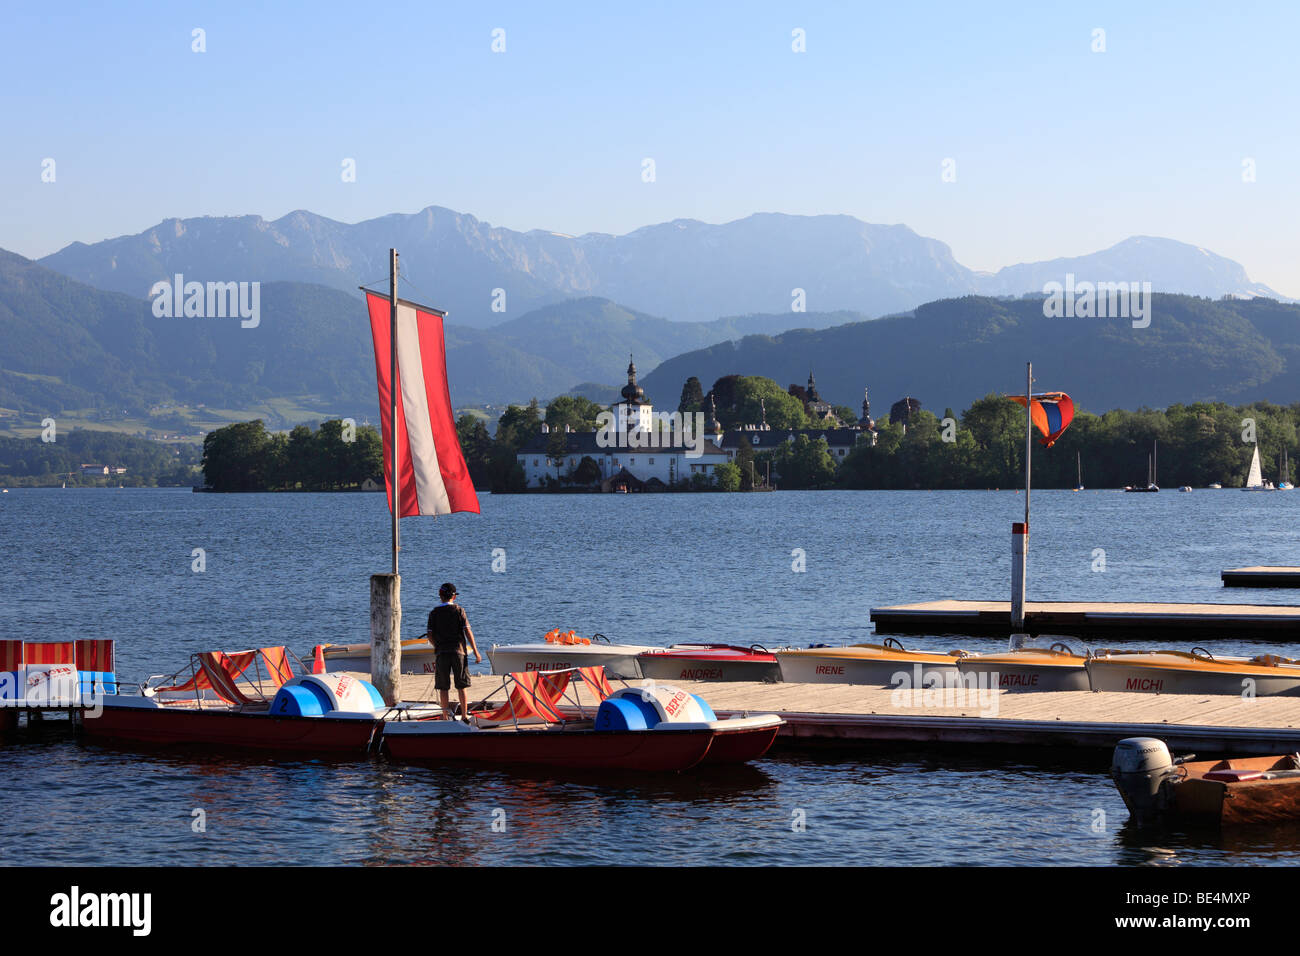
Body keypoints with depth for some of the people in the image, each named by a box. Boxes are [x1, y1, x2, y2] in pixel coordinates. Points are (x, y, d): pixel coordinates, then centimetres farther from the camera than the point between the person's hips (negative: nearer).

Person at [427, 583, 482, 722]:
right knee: (462, 686, 7)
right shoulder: (459, 610, 0)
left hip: (441, 653, 0)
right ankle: (464, 716, 6)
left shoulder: (434, 613, 3)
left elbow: (430, 636, 1)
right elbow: (468, 632, -4)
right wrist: (476, 652, -1)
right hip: (458, 651, 0)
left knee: (443, 687, 4)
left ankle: (447, 716, 2)